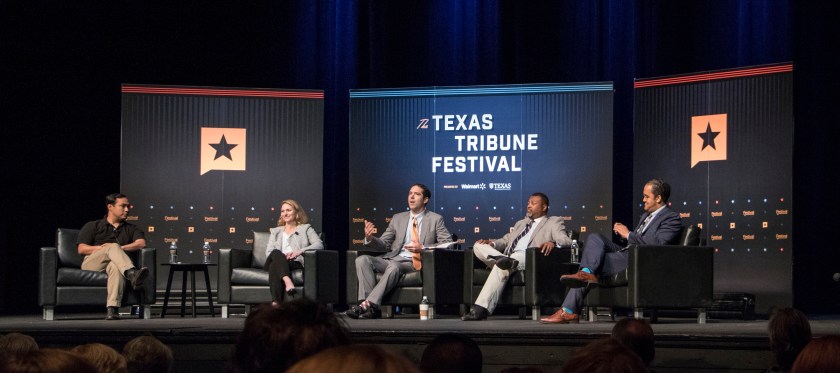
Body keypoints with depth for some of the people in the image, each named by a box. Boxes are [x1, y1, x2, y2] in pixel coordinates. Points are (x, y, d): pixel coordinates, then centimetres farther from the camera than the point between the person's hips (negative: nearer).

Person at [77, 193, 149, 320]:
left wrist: (120, 248, -9)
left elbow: (141, 243, 4)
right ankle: (132, 274, -62)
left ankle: (112, 309, -59)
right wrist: (102, 248, -6)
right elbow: (81, 249, 6)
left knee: (116, 266, -40)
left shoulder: (131, 229, 26)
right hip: (92, 264, -1)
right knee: (112, 247, -33)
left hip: (115, 264, 1)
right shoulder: (93, 226, 21)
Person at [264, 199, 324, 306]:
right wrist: (281, 257, -8)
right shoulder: (275, 231, 34)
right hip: (276, 260, 2)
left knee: (274, 266, -37)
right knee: (276, 253, -37)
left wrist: (299, 251, -14)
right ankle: (288, 282, -60)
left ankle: (275, 302, -55)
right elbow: (269, 251, 17)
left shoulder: (306, 228, 23)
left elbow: (319, 245, 4)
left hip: (296, 263, -2)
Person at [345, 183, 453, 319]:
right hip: (391, 258, 4)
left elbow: (448, 243, -1)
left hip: (414, 263, -4)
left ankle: (368, 304, -41)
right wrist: (370, 238, -5)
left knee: (394, 266, -38)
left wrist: (423, 248, -14)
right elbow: (384, 245, 18)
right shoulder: (398, 218, 21)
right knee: (362, 260, -23)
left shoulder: (435, 219, 10)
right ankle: (372, 307, -35)